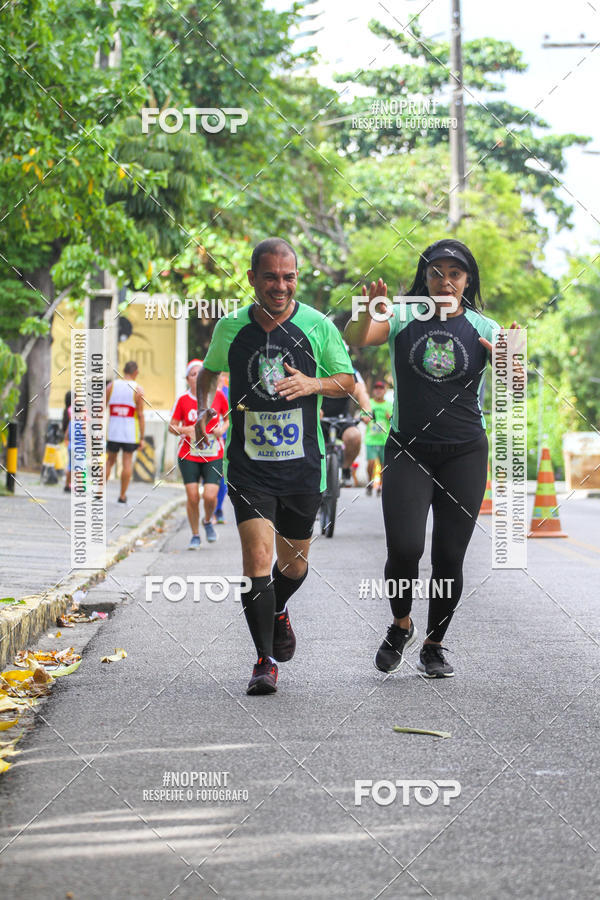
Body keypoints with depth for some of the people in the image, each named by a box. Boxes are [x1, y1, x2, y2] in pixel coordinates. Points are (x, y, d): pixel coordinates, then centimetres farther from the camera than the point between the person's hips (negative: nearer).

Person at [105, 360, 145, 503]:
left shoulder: (111, 385, 2)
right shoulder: (137, 389, -5)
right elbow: (140, 415, -6)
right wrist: (142, 437, -2)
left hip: (112, 431, 2)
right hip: (130, 432, -2)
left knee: (110, 460, 15)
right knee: (127, 462, 5)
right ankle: (122, 495, 7)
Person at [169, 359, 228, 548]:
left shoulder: (217, 395, -1)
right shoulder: (183, 400, -2)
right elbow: (172, 426, 4)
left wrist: (222, 428, -8)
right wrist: (184, 430, -17)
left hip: (214, 456, 0)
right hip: (188, 455, 0)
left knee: (210, 496, -11)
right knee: (192, 497, -4)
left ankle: (208, 521, 23)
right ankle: (195, 535, 16)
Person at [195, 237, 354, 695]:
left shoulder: (318, 326, -4)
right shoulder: (231, 327, -1)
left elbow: (347, 380, 6)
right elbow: (210, 370, 19)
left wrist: (312, 384, -14)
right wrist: (204, 404, 0)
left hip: (303, 465, 1)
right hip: (248, 464, -1)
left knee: (294, 562, 13)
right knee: (257, 556, -15)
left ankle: (277, 612, 48)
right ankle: (266, 661, -5)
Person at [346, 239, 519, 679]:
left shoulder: (482, 328, 4)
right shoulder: (403, 317, 2)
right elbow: (355, 339, -14)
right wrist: (368, 312, -35)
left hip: (465, 454, 1)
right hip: (408, 451, -1)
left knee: (449, 556, 2)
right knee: (404, 548, -15)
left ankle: (434, 646, 20)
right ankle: (400, 625, 13)